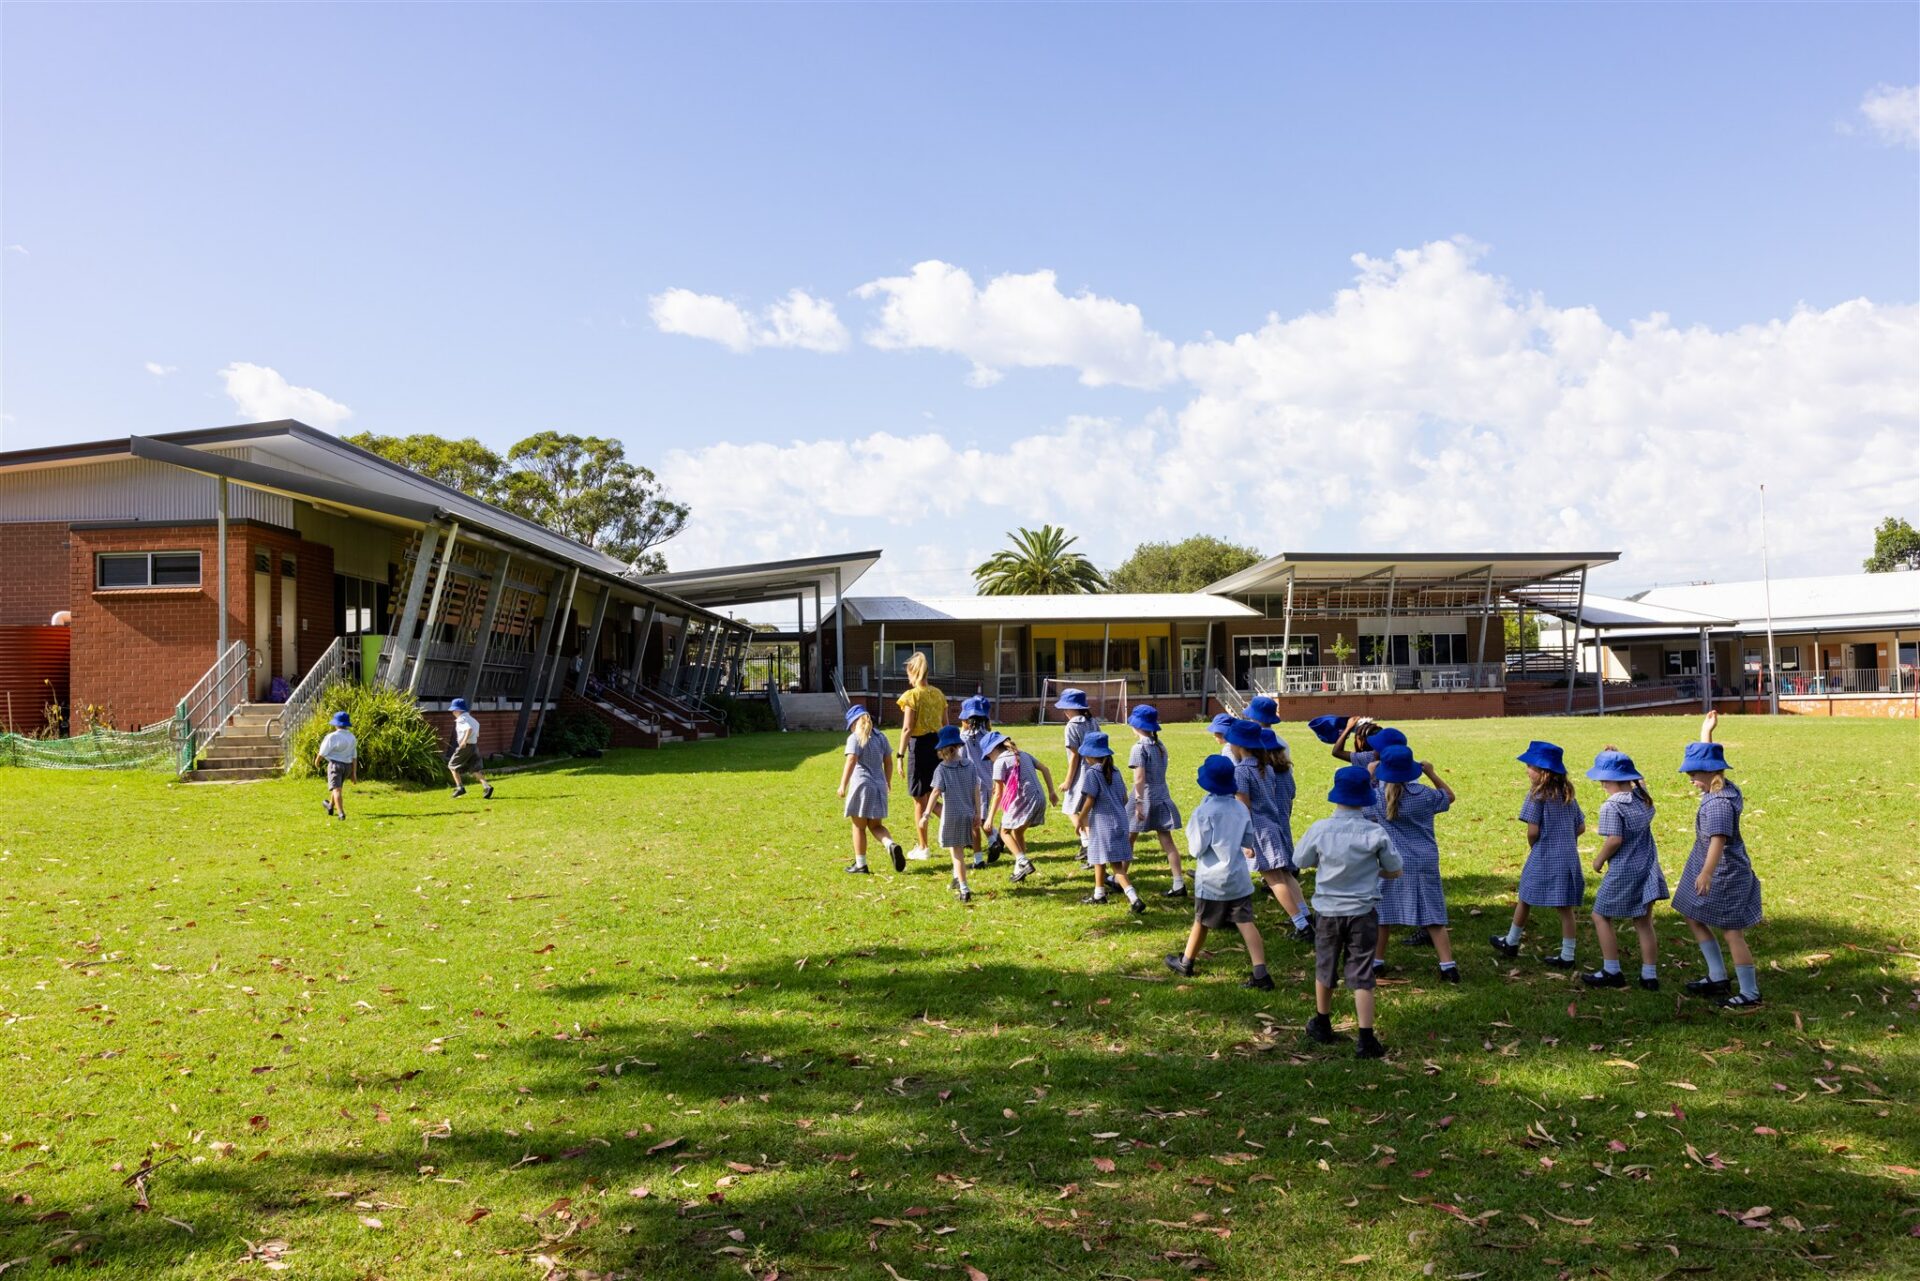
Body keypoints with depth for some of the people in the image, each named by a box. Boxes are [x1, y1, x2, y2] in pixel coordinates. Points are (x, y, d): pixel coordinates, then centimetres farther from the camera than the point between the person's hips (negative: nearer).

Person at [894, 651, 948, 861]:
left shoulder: (912, 696, -11)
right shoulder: (938, 694, 8)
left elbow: (907, 728, -16)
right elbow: (945, 724, 12)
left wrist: (900, 755, -13)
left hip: (919, 745, -6)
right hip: (938, 744, 6)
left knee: (920, 800, 5)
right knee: (932, 797, 19)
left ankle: (922, 848, 12)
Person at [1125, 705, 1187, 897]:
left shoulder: (1140, 747, -13)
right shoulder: (1161, 746, 8)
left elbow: (1139, 778, -20)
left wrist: (1138, 803, -21)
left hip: (1145, 797, -6)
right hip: (1162, 797, 6)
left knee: (1128, 840, 9)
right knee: (1167, 841, 4)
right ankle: (1179, 884, -3)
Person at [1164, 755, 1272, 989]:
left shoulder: (1204, 811, -16)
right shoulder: (1241, 808, 1)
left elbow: (1196, 848, -13)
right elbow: (1247, 840, 12)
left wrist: (1191, 833, 4)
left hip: (1212, 878, -4)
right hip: (1238, 876, 4)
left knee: (1201, 921, 13)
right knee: (1245, 922, 0)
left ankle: (1185, 963, 31)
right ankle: (1261, 973, -8)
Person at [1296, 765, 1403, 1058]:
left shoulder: (1319, 830, -11)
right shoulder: (1375, 833, -14)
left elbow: (1301, 862, 4)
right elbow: (1394, 872, -2)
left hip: (1328, 910, 2)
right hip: (1362, 911, -1)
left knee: (1325, 969, 19)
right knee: (1361, 976, 3)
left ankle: (1322, 1026, 36)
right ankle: (1366, 1040, 1)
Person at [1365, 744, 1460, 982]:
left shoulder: (1377, 797, -9)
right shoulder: (1424, 794, -9)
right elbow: (1450, 796, 11)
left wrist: (1369, 774, 20)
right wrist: (1431, 773, 10)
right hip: (1425, 862, 0)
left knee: (1383, 914, 14)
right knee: (1433, 917, 3)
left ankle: (1377, 961, 21)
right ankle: (1449, 965, -2)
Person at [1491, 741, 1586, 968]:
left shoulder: (1538, 795, -14)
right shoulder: (1568, 794, 7)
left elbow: (1533, 831, -17)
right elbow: (1581, 828, 11)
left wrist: (1532, 846, 2)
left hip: (1543, 858, -5)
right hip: (1568, 857, 5)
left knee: (1525, 900, 14)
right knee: (1565, 908, 9)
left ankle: (1511, 943, 29)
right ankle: (1567, 956, 11)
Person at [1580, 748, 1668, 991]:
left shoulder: (1611, 806, -20)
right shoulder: (1642, 797, 1)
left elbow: (1614, 840, -24)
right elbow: (1637, 782, 24)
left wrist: (1599, 860, -9)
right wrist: (1619, 759, 16)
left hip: (1623, 872, -7)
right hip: (1647, 868, 7)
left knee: (1601, 916, 10)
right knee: (1644, 922, 13)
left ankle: (1611, 972, 12)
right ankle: (1650, 975, 16)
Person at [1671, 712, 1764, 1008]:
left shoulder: (1718, 803, -25)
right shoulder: (1719, 788, 4)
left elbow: (1718, 839, -38)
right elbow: (1704, 758, 24)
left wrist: (1707, 872, -49)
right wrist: (1706, 732, 31)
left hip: (1725, 874, -10)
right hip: (1721, 872, 10)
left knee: (1731, 931, -2)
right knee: (1694, 918, 17)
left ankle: (1750, 994, 7)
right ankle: (1717, 978, 24)